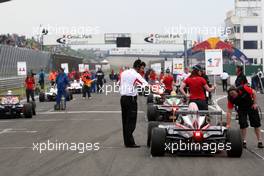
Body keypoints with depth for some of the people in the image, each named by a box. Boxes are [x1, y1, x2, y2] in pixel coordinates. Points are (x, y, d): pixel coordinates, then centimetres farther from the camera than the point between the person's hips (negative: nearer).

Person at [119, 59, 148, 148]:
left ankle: (126, 141, 13)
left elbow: (119, 84, 16)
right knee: (131, 121, -5)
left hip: (123, 97, 7)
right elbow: (146, 86, -16)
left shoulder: (124, 73, 10)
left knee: (125, 120, 11)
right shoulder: (136, 75, -11)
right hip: (131, 99, -7)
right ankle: (130, 143, -7)